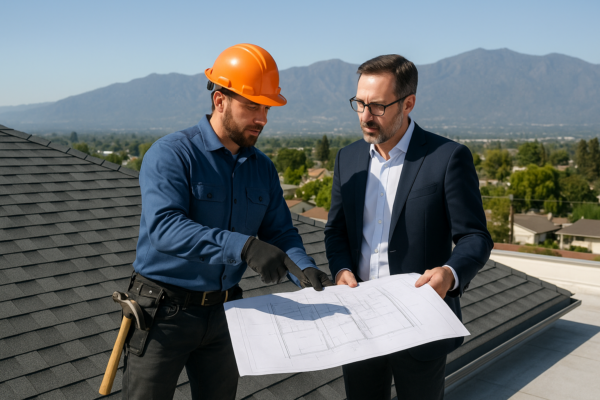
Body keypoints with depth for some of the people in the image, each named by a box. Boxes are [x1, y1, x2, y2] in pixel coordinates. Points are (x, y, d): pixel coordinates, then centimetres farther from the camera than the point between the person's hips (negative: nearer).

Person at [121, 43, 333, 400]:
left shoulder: (263, 168, 4)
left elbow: (280, 231, 5)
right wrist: (244, 246, -43)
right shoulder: (171, 155, -17)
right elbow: (164, 227, -31)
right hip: (165, 314, -5)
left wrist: (305, 269, -17)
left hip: (224, 313, 6)